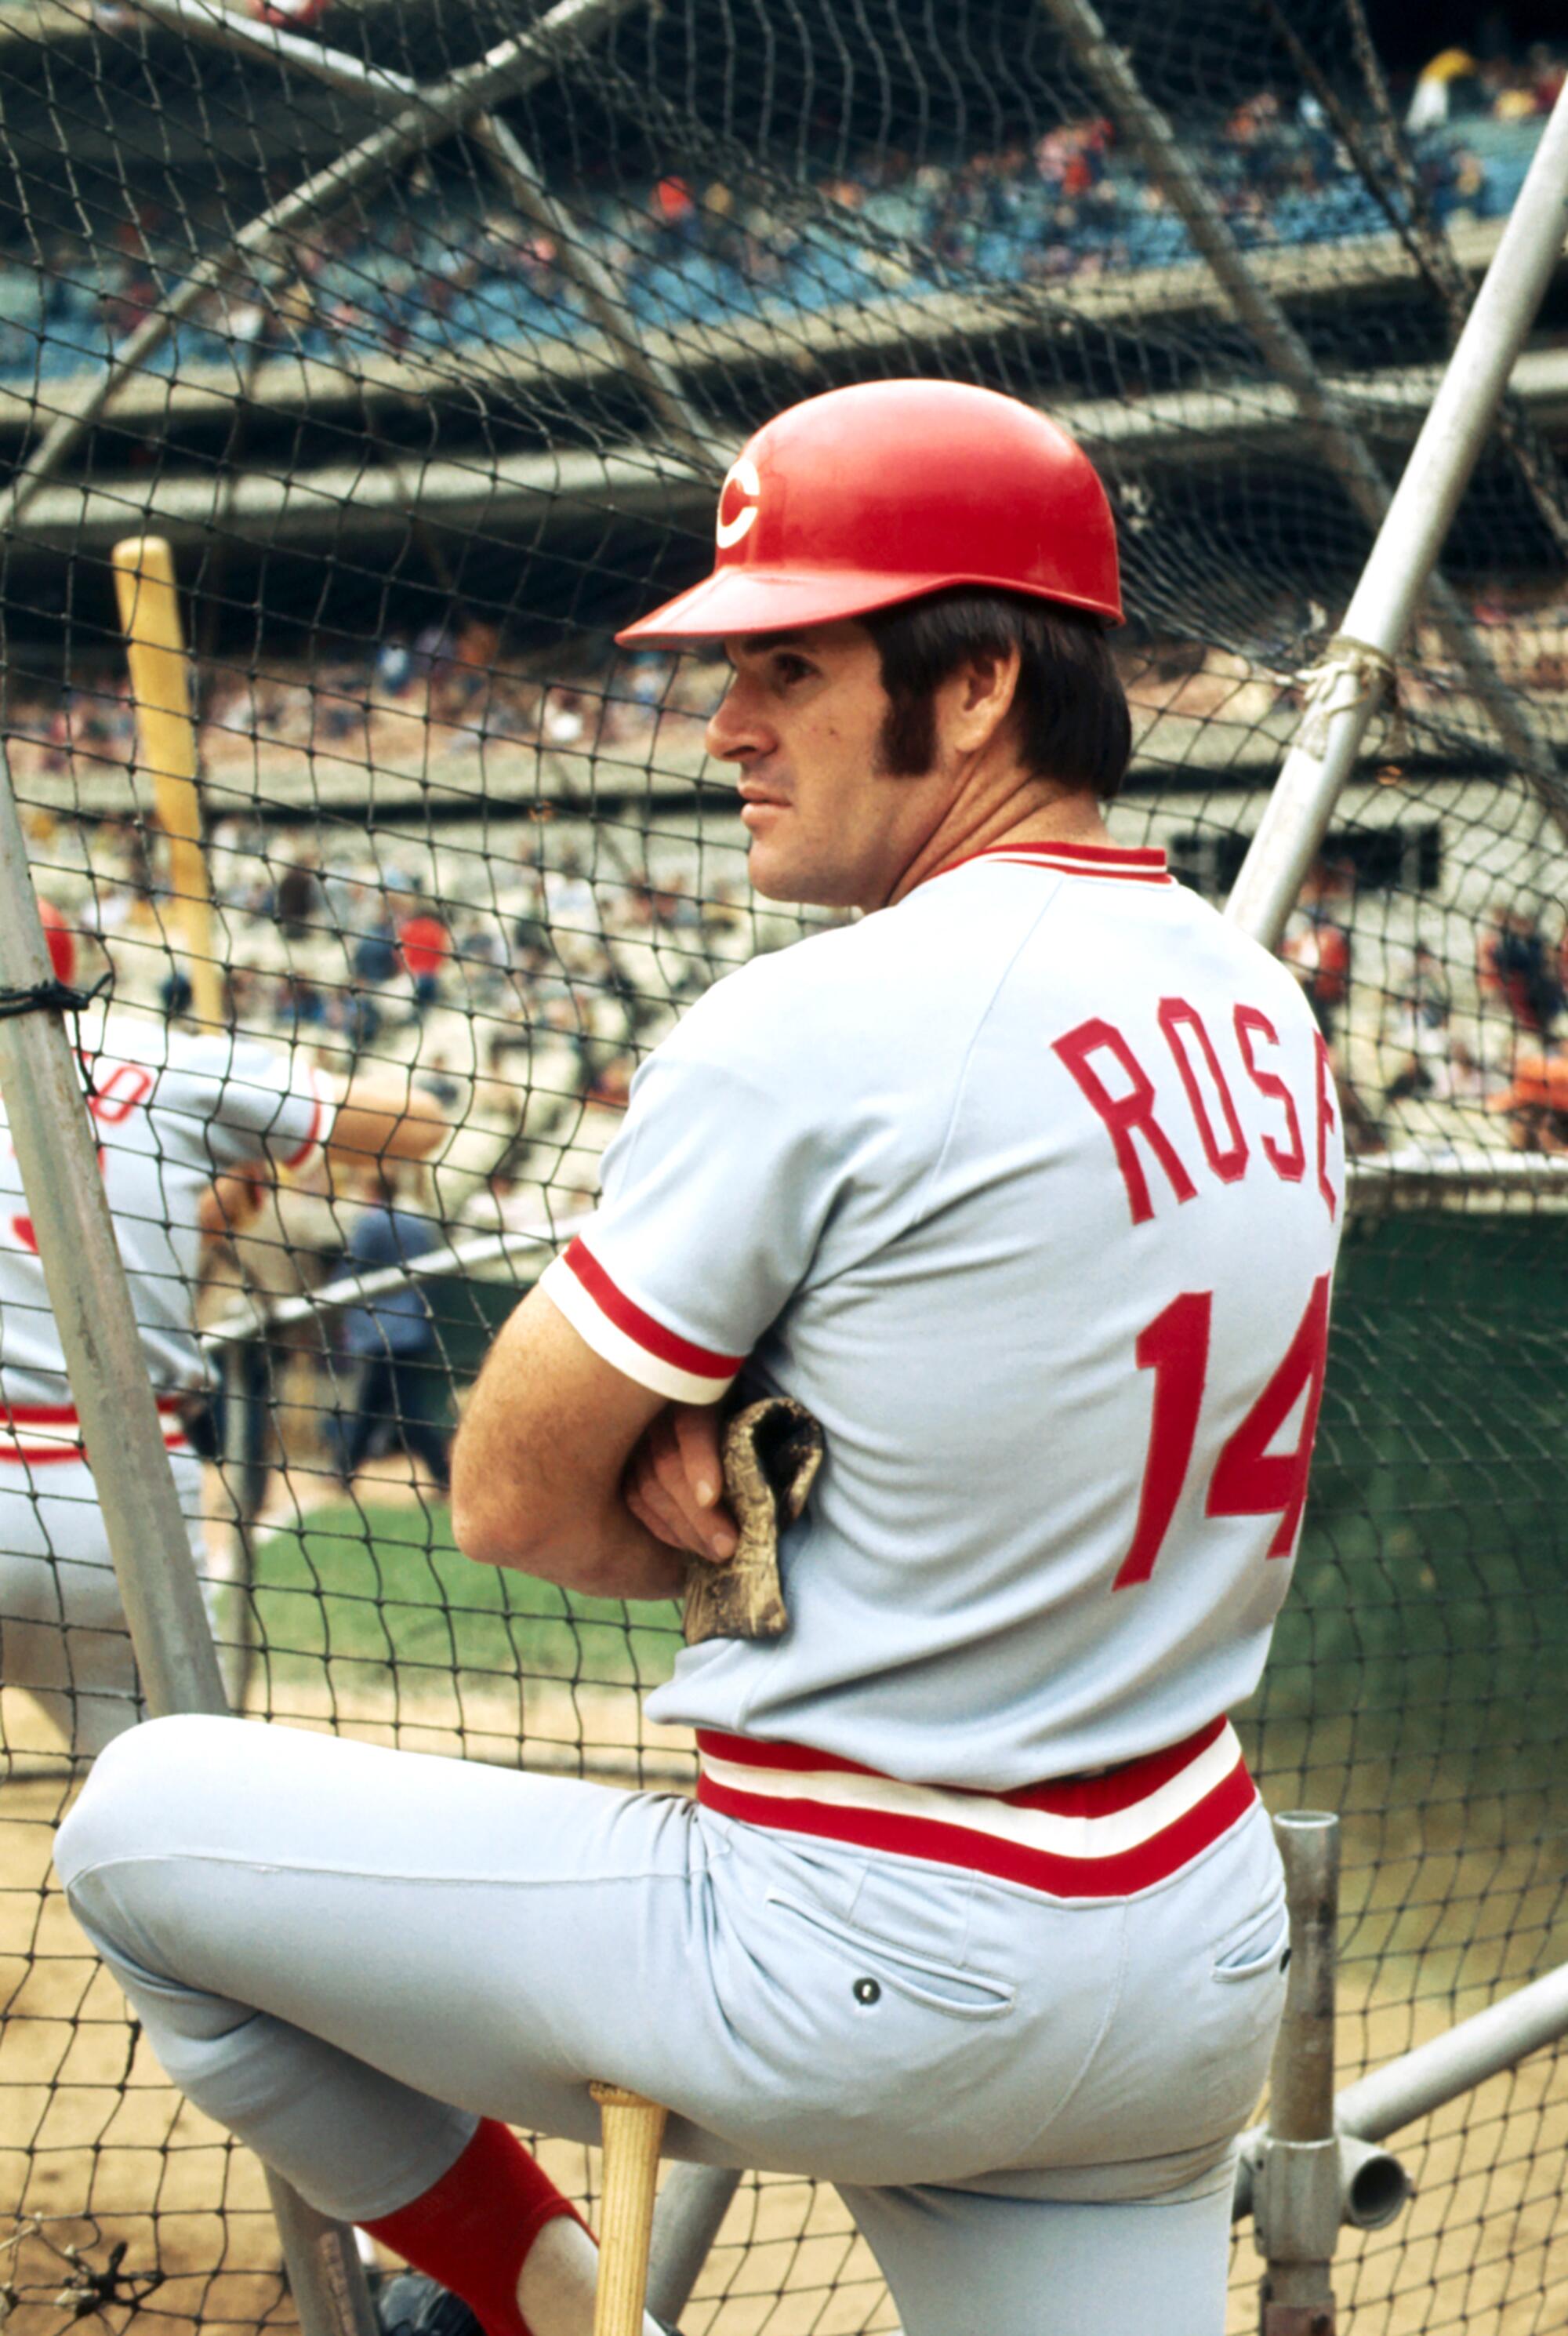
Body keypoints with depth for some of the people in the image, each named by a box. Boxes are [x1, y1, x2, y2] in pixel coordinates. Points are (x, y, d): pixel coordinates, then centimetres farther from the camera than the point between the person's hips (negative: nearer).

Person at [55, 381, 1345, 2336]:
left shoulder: (811, 1029, -18)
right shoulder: (1260, 1011, 5)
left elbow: (513, 1499, -9)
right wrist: (724, 1427, -3)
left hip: (860, 1980, -7)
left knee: (137, 1818, 5)